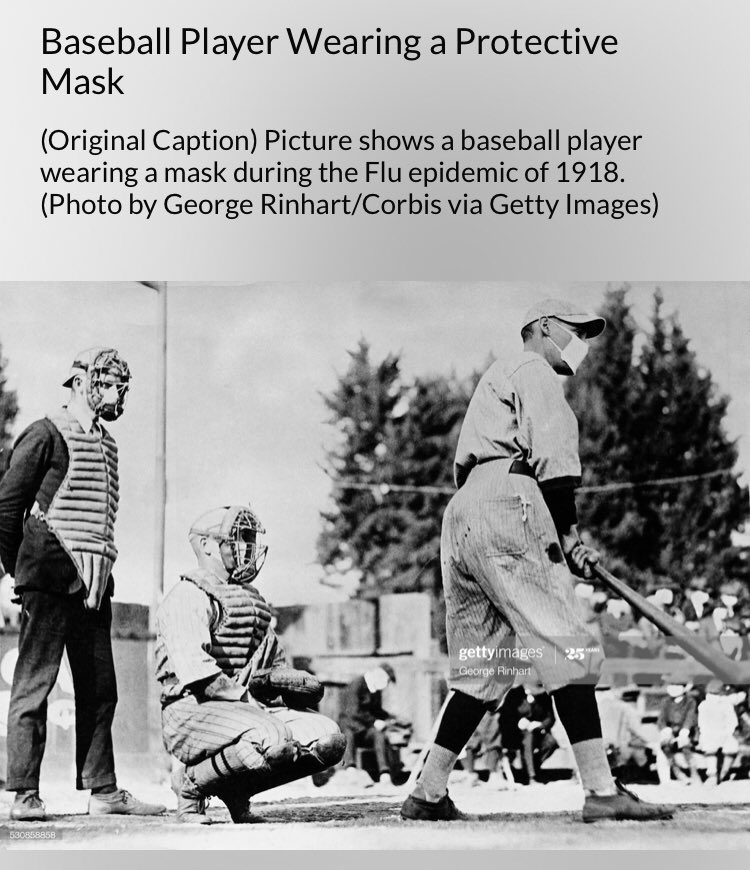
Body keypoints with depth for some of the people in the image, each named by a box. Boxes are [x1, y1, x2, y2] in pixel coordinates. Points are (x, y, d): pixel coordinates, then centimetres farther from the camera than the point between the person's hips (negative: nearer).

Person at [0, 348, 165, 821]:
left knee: (100, 689, 8)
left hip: (94, 582, 8)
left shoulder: (106, 444, 19)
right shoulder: (46, 435, -3)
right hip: (52, 578, -8)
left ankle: (103, 790, 13)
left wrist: (100, 574, 15)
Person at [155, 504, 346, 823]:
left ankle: (235, 789, 5)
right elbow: (194, 669, -18)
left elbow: (276, 663, 29)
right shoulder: (189, 596, -4)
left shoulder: (253, 600, 26)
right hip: (194, 711, -8)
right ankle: (193, 784, -8)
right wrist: (247, 698, -19)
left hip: (252, 709, 8)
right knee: (273, 740, -35)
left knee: (329, 739, -11)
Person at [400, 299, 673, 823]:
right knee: (567, 646, -14)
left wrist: (564, 538, 15)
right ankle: (601, 791, -19)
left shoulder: (496, 380, 35)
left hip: (462, 515, 10)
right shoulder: (533, 370, 6)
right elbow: (552, 456, -9)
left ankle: (429, 794, 5)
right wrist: (569, 534, -6)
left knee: (485, 666, 9)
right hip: (506, 507, -10)